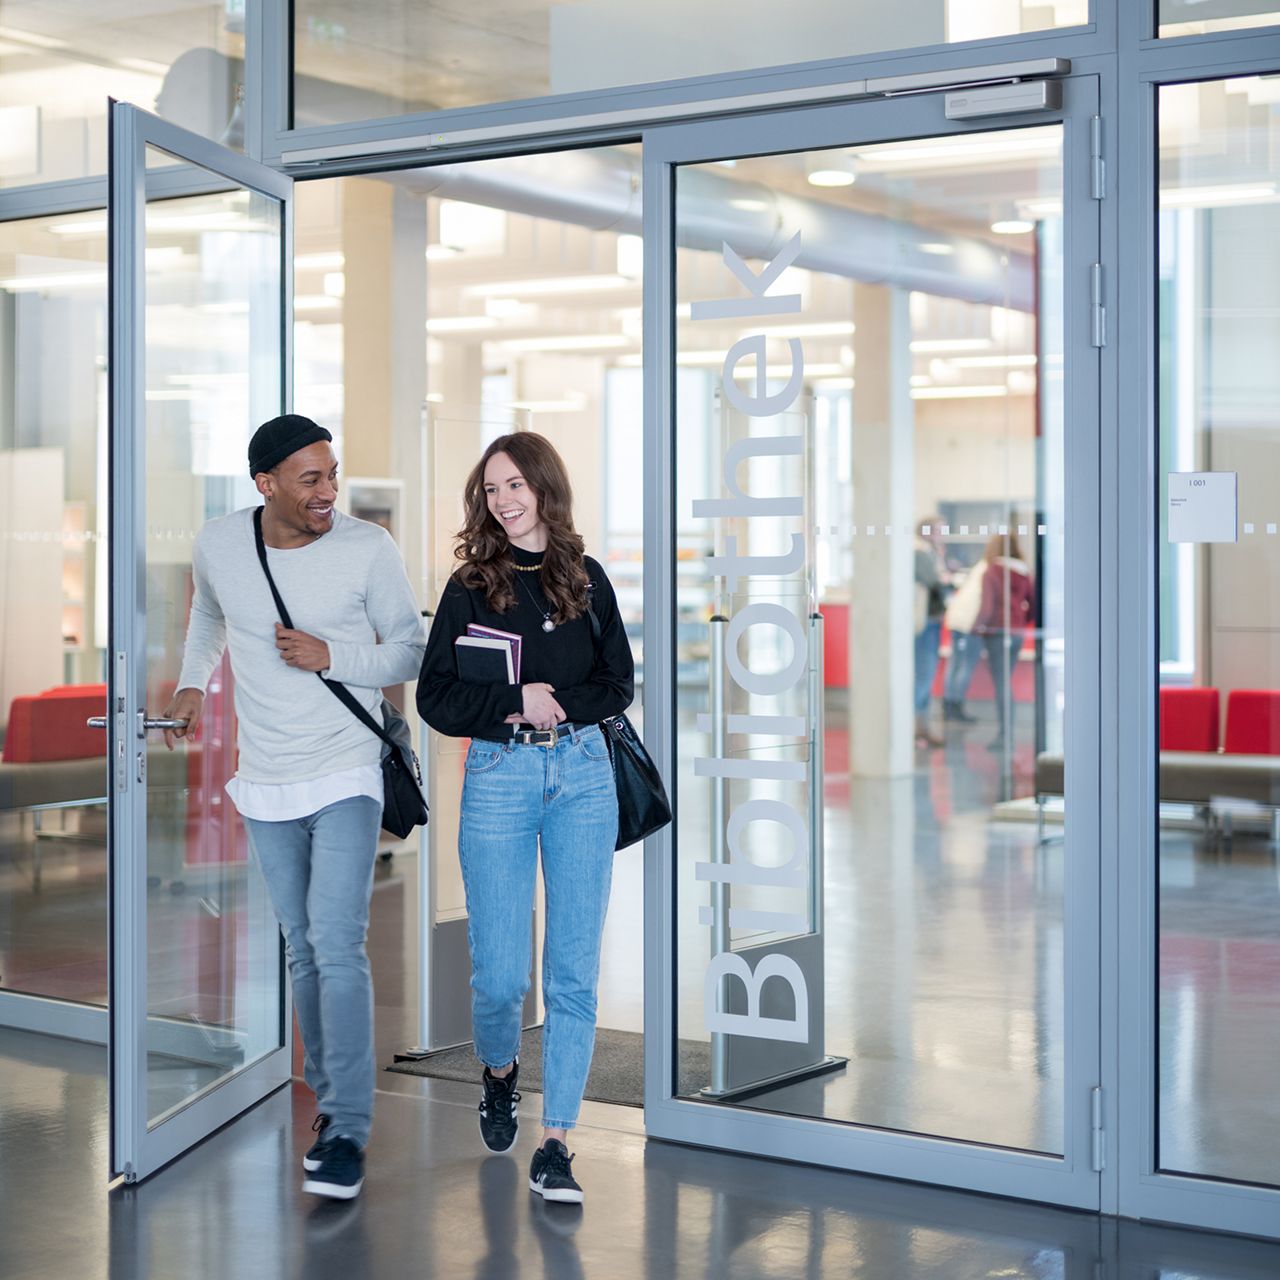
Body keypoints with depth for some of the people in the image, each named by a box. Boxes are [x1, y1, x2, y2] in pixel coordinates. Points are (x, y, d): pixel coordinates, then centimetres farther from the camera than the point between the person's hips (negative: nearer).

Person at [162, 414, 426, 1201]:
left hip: (347, 779, -3)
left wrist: (331, 656, -16)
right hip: (265, 785, 3)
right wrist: (194, 682, 15)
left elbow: (410, 652, -2)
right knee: (304, 951, 11)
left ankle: (349, 1132, -10)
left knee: (338, 949, -13)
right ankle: (331, 1099, 24)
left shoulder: (369, 549, -10)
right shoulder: (219, 546, -1)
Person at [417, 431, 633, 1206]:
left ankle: (556, 1146, 4)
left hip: (583, 773, 2)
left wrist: (556, 703, -10)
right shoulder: (470, 586, 3)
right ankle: (500, 1073, 31)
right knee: (500, 973, -3)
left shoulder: (586, 578, 9)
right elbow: (437, 698, -1)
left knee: (575, 970, -2)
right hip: (499, 775, -1)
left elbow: (620, 685, 6)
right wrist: (517, 701, -14)